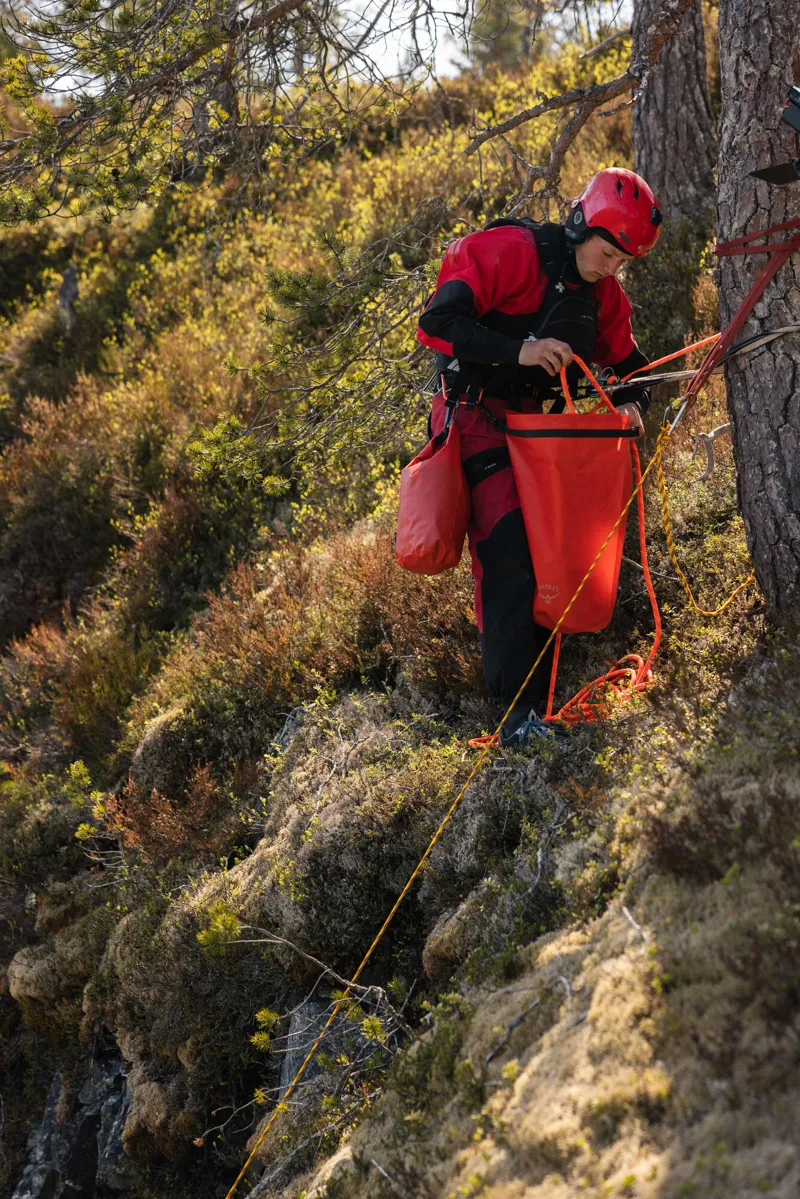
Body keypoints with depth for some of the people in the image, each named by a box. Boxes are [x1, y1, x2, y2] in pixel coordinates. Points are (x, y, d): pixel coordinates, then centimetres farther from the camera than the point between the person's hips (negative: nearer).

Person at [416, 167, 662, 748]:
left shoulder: (604, 295, 6)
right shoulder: (509, 251, -16)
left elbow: (629, 364, 16)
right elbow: (438, 321, -23)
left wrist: (632, 405, -7)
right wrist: (518, 351, -30)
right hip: (480, 416, -7)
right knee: (508, 553, -18)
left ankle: (542, 694, 14)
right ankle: (517, 711, -19)